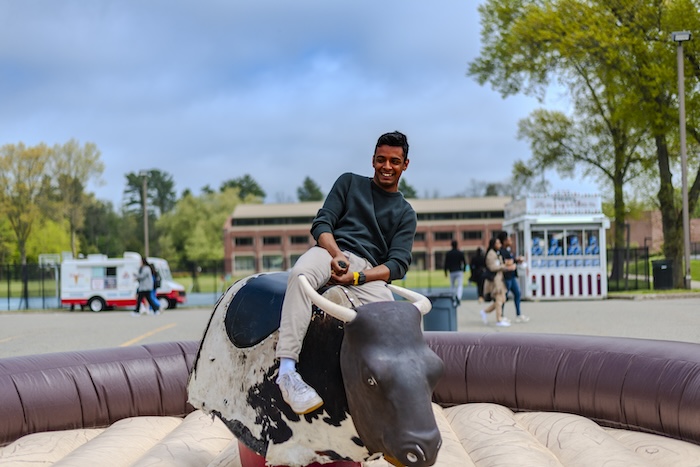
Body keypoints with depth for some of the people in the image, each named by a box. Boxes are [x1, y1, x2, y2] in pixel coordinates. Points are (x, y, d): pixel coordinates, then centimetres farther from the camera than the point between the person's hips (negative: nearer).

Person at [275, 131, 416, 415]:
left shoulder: (406, 214, 20)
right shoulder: (349, 183, 20)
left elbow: (398, 264, 6)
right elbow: (321, 223, 9)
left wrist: (356, 277, -12)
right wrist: (337, 254, -13)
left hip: (369, 273, 2)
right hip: (331, 251, -1)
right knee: (302, 273, -38)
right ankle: (286, 370, -47)